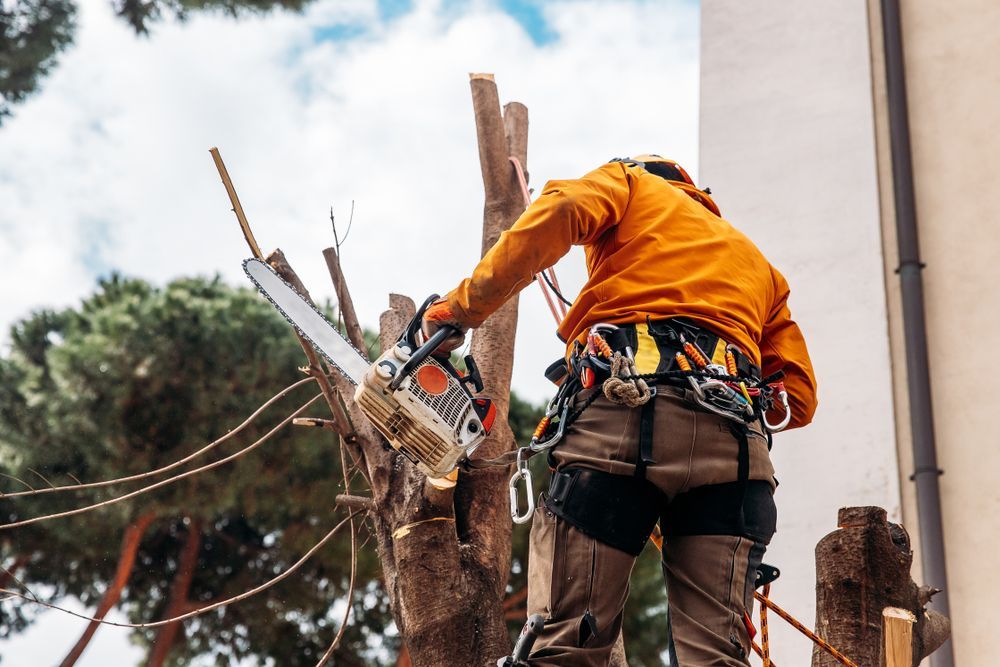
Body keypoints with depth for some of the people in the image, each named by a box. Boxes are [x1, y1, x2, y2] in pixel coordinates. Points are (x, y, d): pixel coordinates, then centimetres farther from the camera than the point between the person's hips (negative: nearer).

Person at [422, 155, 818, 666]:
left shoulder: (630, 183, 26)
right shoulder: (755, 262, 38)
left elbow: (559, 210, 2)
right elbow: (800, 395, 27)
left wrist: (462, 307, 7)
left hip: (622, 408, -4)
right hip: (733, 441, 4)